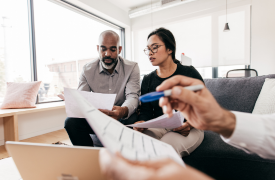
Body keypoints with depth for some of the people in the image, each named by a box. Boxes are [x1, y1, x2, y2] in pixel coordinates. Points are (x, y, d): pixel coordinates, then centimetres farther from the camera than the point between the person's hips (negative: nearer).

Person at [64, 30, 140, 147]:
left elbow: (132, 96, -18)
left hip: (123, 117, -2)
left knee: (132, 119, -34)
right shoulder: (87, 70, 0)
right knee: (71, 121, -21)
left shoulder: (132, 68, -6)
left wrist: (123, 111, -41)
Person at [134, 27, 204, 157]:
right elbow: (146, 111, 5)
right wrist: (142, 123, -18)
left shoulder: (189, 73, 0)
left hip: (189, 129, -2)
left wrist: (189, 123, -20)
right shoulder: (147, 80, 11)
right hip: (158, 126, 3)